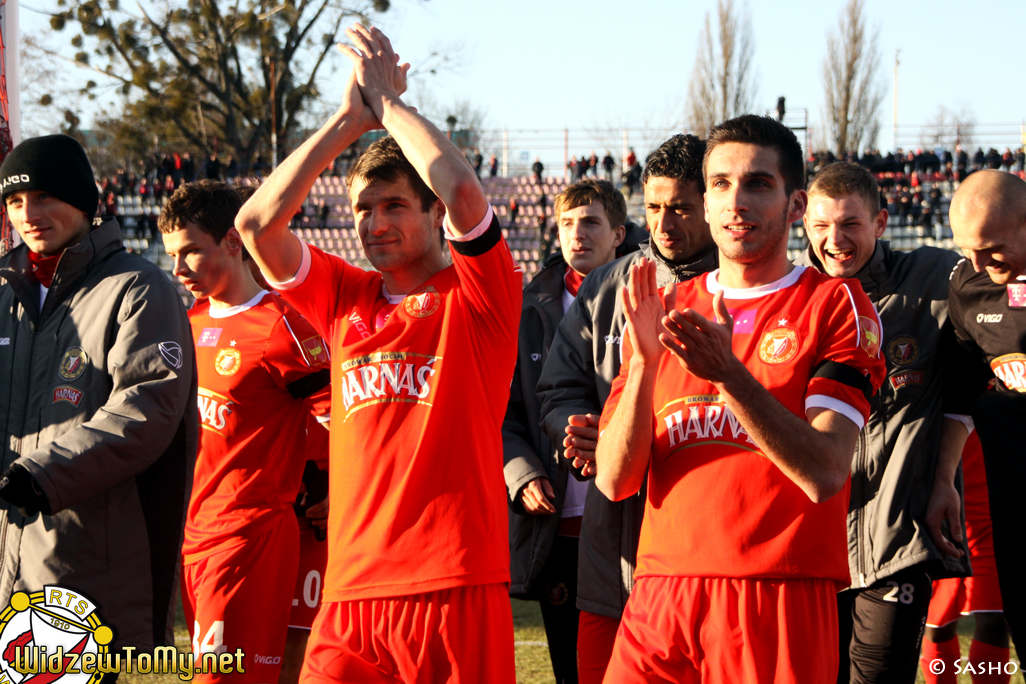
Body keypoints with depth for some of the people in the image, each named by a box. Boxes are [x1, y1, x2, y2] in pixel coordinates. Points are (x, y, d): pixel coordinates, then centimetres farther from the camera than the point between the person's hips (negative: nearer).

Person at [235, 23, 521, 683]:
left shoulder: (476, 294, 2)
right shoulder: (347, 299, 16)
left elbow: (462, 191, -16)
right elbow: (257, 222, 4)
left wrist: (388, 100, -2)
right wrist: (351, 118, 3)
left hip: (455, 588, -4)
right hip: (352, 588, 4)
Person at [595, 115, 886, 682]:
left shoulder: (836, 305, 2)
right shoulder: (663, 312, 14)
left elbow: (824, 474, -12)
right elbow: (614, 481, 4)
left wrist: (728, 373, -22)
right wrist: (643, 362, -11)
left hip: (780, 601, -3)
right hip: (660, 595, 3)